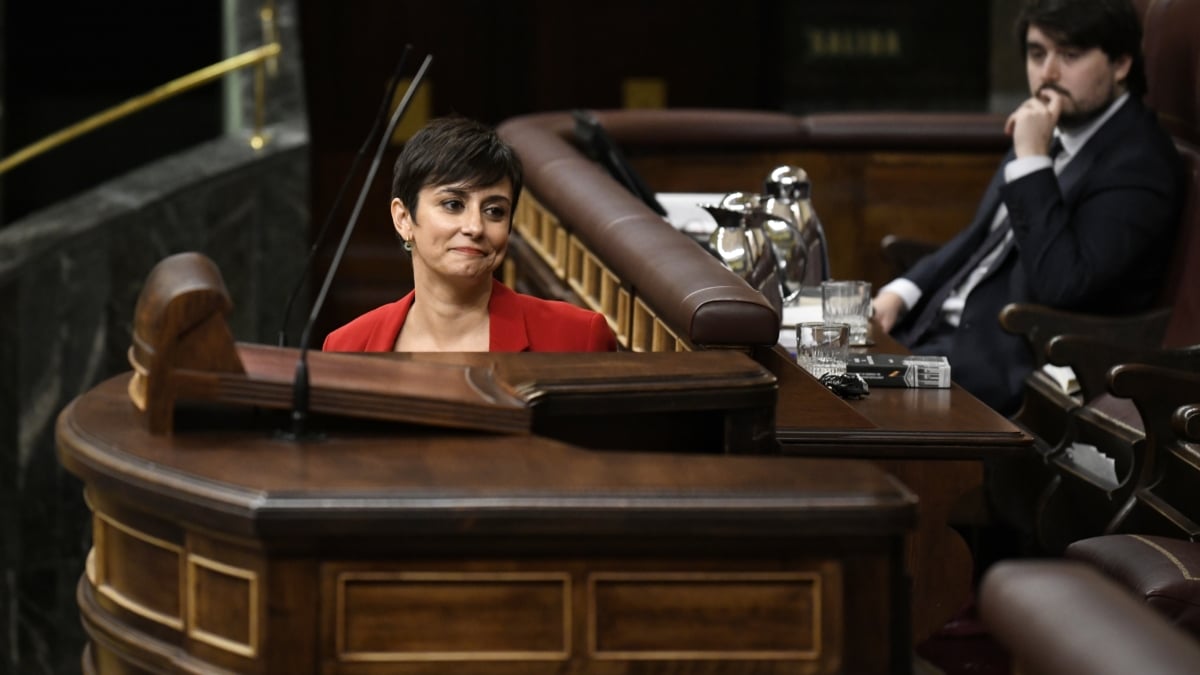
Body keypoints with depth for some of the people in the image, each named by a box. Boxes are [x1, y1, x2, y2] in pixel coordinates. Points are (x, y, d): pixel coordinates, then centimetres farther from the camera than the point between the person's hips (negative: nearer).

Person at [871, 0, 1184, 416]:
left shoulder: (1138, 164, -15)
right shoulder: (1057, 133, 13)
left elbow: (1062, 284, -25)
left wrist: (1032, 160, -22)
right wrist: (902, 292, 7)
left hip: (1008, 365, -9)